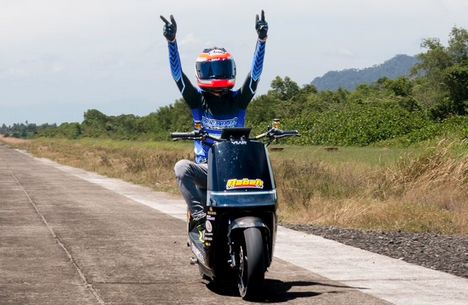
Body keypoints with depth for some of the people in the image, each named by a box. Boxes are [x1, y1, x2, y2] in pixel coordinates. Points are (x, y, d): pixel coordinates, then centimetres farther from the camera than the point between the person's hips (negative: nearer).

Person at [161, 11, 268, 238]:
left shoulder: (238, 100, 8)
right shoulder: (197, 100, 7)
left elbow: (255, 72, -3)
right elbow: (177, 74, -3)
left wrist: (262, 39, -16)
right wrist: (171, 41, -16)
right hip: (206, 168, -1)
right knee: (182, 167, -32)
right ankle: (199, 217, -35)